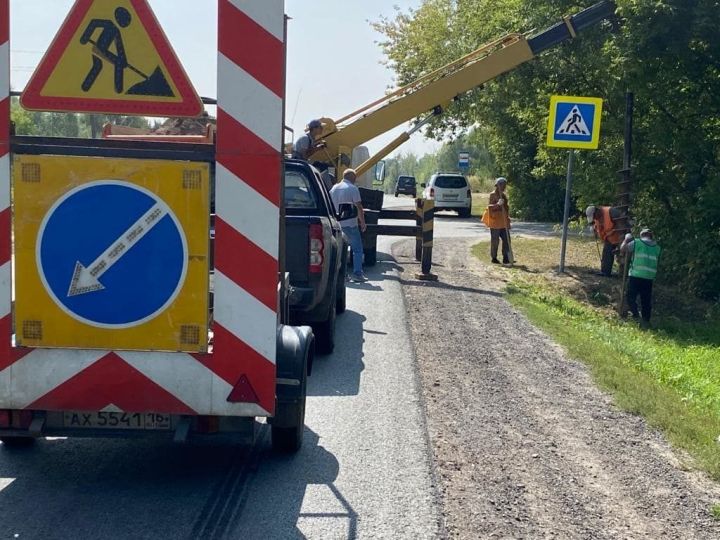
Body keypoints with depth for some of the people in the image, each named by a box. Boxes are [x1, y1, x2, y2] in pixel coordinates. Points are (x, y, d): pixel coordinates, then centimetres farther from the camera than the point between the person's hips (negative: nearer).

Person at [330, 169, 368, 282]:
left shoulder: (334, 188, 12)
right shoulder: (353, 189, -8)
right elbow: (359, 207, -10)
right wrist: (362, 222, -2)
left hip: (336, 223, 6)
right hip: (350, 224, -6)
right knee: (357, 249, 0)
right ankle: (357, 274, -5)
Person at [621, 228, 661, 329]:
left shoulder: (636, 243, 0)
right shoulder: (657, 247, 12)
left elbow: (622, 250, 2)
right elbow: (657, 262, 16)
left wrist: (626, 240, 15)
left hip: (635, 275, -3)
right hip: (649, 277, 3)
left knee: (631, 297, 7)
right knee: (646, 301, 9)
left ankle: (635, 313, -11)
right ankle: (646, 320, 7)